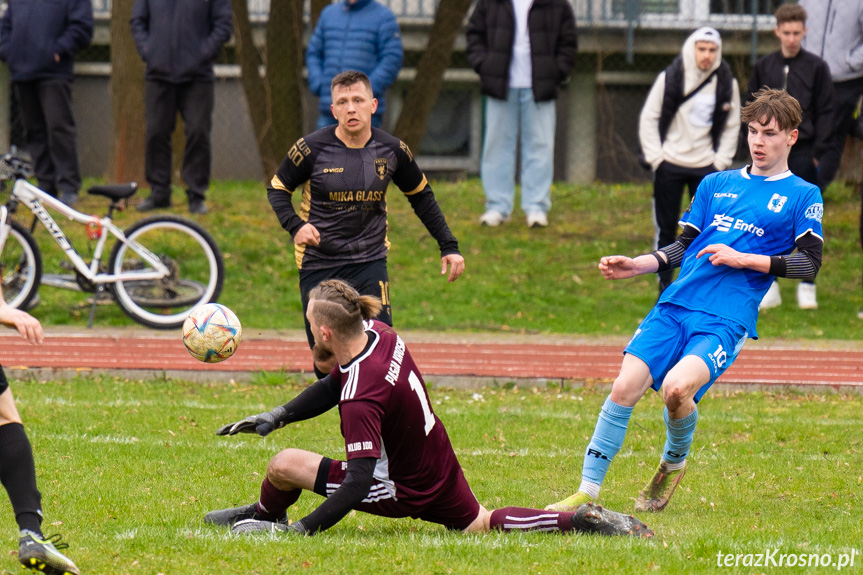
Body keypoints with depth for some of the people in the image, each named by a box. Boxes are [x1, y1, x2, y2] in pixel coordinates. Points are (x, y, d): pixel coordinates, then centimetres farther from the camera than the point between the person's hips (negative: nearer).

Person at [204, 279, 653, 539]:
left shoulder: (361, 399, -33)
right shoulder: (379, 333, -7)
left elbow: (359, 481, -36)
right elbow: (333, 386, 12)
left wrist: (304, 529, -33)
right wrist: (278, 416, 6)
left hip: (408, 491, -9)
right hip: (443, 471, 9)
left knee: (284, 465, -9)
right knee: (480, 524, 33)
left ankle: (269, 520, 25)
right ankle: (580, 520, 17)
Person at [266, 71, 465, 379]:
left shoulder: (392, 150, -1)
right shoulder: (312, 148, -10)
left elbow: (421, 196, 15)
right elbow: (277, 188, 3)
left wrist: (448, 247, 12)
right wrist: (295, 225, -17)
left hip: (370, 263, 1)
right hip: (319, 265, -1)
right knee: (326, 363, 1)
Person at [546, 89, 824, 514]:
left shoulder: (802, 196, 7)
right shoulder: (716, 184, 21)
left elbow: (808, 263, -3)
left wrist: (743, 259, -10)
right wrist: (635, 266, 10)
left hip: (727, 319, -4)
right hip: (675, 305, 5)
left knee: (677, 387, -28)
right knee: (625, 387, -13)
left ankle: (674, 463, 3)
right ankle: (587, 491, -5)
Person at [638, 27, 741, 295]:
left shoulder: (726, 83, -1)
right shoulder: (670, 78, -5)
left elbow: (732, 126, 8)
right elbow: (648, 118, 0)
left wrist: (721, 160, -1)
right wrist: (655, 157, -7)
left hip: (706, 166, 1)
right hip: (670, 164, -1)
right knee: (666, 229, 5)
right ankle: (664, 286, 14)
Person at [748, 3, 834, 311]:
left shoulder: (816, 67, 1)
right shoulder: (764, 67, 7)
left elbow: (825, 112, 1)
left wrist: (817, 150, -7)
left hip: (803, 154, -2)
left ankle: (807, 287, 6)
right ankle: (769, 286, 9)